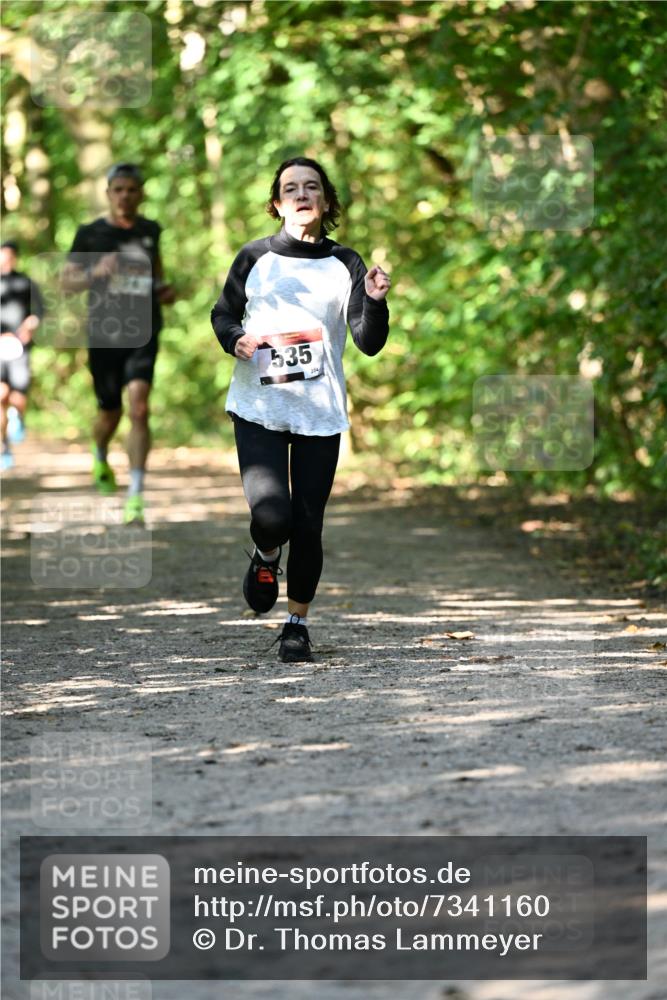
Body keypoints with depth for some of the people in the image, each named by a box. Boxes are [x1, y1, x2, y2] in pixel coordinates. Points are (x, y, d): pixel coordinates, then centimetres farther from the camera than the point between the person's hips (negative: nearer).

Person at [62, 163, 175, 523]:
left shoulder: (149, 230, 8)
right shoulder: (91, 234, -1)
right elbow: (66, 281, 1)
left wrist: (164, 288, 10)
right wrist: (94, 273, -18)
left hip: (143, 335, 1)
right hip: (104, 335, -1)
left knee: (139, 409, -17)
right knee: (110, 412, 13)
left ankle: (135, 496, -18)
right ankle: (100, 459, 49)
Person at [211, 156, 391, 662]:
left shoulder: (345, 264, 4)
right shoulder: (255, 257, 2)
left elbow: (370, 343, -1)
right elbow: (223, 314, 14)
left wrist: (374, 301, -20)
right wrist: (235, 339, -7)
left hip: (320, 413, 1)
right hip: (259, 407, -1)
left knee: (308, 524, 2)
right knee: (271, 515, -18)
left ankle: (298, 622, 23)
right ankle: (266, 557, 19)